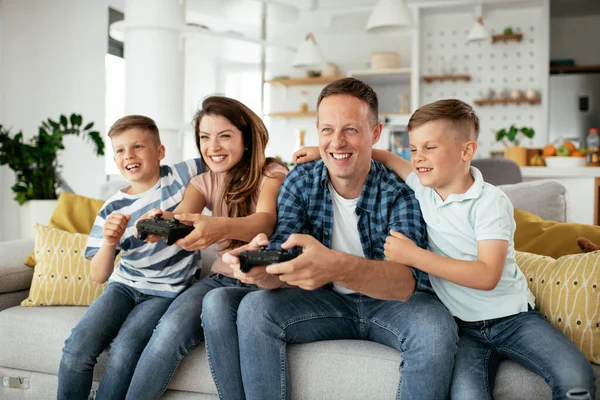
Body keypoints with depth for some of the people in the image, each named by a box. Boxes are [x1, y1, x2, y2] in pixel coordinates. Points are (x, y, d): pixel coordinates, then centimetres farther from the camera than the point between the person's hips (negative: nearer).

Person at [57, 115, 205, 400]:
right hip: (125, 285, 3)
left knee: (124, 350, -27)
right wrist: (109, 242, -25)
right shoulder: (112, 210, -2)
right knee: (77, 346, -20)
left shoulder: (180, 176, -5)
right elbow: (98, 277, -5)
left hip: (166, 291, -2)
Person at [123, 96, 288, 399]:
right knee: (171, 328, -26)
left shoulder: (272, 174, -6)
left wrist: (222, 227, -51)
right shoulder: (205, 181, 8)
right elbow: (181, 215, -13)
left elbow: (265, 220, -28)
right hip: (221, 280, 4)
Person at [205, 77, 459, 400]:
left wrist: (337, 267, -53)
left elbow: (408, 278, -32)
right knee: (254, 308, -23)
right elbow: (284, 252, -14)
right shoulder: (301, 181, -6)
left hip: (393, 303, -2)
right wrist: (259, 263, -42)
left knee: (436, 327, -33)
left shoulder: (399, 190, -17)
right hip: (327, 301, 2)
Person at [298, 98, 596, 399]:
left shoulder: (490, 202, -11)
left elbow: (487, 276, -21)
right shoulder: (424, 187, 4)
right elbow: (386, 158, 20)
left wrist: (413, 255, -22)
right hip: (463, 326, 2)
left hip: (512, 318, -2)